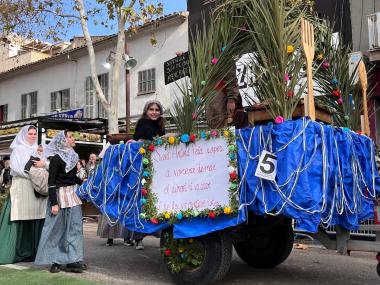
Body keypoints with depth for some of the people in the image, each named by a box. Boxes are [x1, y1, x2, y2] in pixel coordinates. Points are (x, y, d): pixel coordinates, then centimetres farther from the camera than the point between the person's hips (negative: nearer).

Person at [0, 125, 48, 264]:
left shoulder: (38, 150, 20)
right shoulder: (18, 149, 7)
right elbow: (16, 167, -7)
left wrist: (44, 163, -13)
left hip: (38, 188, 4)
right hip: (22, 188, -4)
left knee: (36, 219, -1)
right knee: (22, 220, -7)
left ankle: (34, 251, 5)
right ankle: (20, 252, -1)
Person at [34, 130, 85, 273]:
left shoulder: (71, 156, 10)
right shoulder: (56, 158, -10)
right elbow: (51, 181, -13)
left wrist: (82, 182, 6)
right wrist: (54, 203, -17)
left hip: (73, 194, 7)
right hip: (60, 194, -7)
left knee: (75, 226, 5)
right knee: (57, 228, 2)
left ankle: (73, 260, 11)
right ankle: (54, 261, 14)